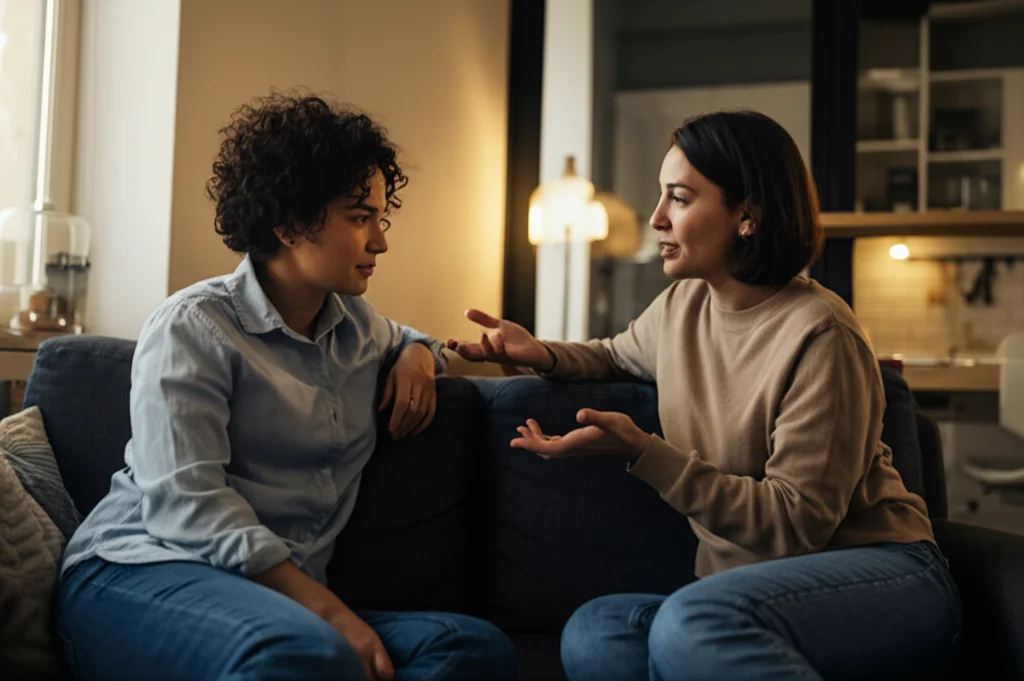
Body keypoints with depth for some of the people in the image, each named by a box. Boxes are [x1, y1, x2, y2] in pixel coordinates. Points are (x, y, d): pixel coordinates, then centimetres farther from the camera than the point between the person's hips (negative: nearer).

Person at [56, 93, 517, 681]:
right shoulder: (194, 326, -3)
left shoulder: (357, 324, 19)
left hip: (292, 597, 7)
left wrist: (418, 352, 19)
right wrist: (330, 612, -21)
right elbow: (188, 507, -14)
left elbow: (400, 337, 46)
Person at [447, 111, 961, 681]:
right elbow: (616, 356, 31)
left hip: (886, 577, -6)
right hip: (758, 585, 6)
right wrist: (540, 353, 9)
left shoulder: (819, 335, -15)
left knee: (691, 623, -37)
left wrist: (643, 452, -20)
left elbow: (797, 523, -15)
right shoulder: (682, 306, 8)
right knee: (594, 634, -25)